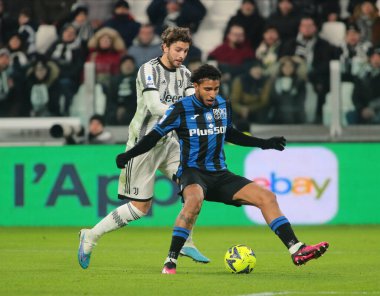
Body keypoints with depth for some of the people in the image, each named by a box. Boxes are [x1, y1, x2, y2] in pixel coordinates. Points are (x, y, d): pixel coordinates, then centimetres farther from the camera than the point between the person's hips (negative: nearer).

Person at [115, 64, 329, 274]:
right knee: (195, 200, -40)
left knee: (267, 197, -9)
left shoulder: (223, 106, 8)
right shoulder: (181, 109, -7)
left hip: (220, 174, 6)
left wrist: (264, 144, 25)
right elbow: (155, 135, 0)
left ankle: (297, 250, -9)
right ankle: (170, 262, -35)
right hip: (193, 172, -6)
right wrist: (129, 155, -12)